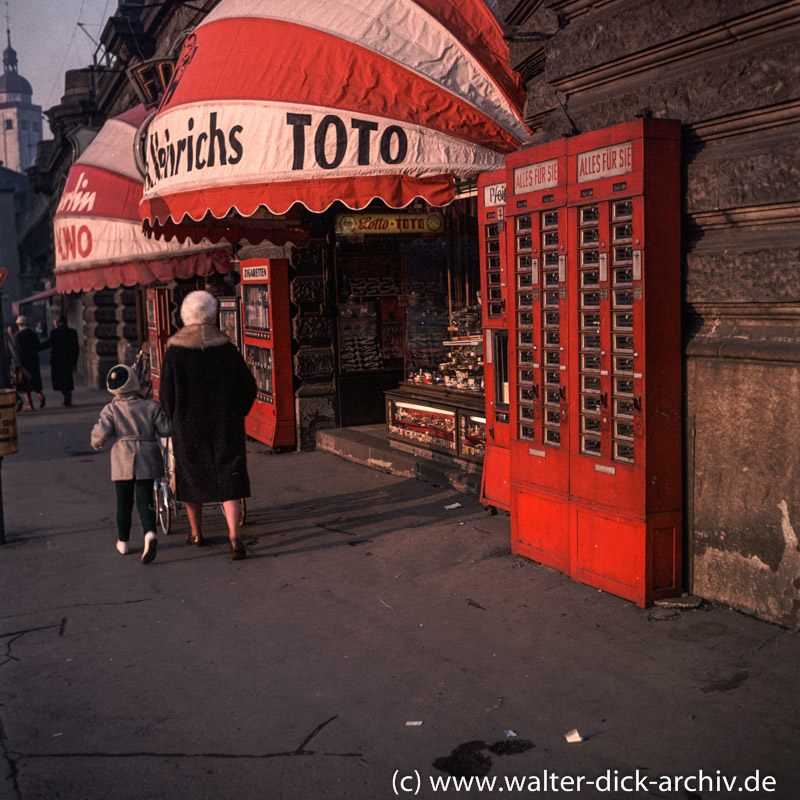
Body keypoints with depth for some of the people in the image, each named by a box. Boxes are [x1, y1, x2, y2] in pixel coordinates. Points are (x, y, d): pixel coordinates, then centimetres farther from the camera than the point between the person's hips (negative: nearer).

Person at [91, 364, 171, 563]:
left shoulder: (111, 410, -4)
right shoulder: (151, 407, -2)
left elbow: (102, 432, -13)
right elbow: (165, 429, -3)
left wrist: (96, 442, 9)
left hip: (122, 461, 0)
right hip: (147, 459, 0)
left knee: (124, 502, 12)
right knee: (144, 499, 2)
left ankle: (123, 542, 22)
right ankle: (150, 533, -24)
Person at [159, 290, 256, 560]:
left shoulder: (175, 352, -10)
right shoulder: (227, 349, -6)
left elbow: (166, 394, -8)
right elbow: (248, 386, -1)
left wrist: (175, 419, 9)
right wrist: (236, 414, 13)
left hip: (188, 426, 0)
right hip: (226, 426, 0)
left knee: (191, 476, 17)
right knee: (228, 477, 2)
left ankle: (196, 533, 30)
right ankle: (234, 536, -13)